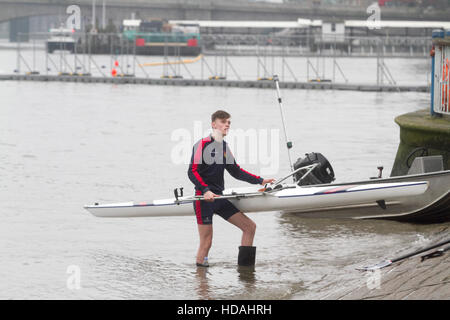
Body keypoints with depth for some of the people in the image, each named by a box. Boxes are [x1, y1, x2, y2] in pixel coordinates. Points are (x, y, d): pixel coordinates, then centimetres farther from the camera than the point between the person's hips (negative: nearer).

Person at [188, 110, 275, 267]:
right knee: (206, 242, -9)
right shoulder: (203, 144, -9)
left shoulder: (224, 147, 14)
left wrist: (260, 181, 17)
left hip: (219, 198, 8)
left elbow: (236, 171, 22)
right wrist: (205, 190, -30)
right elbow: (192, 172, -16)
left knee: (249, 226, 4)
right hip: (204, 199, -8)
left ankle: (244, 267, 9)